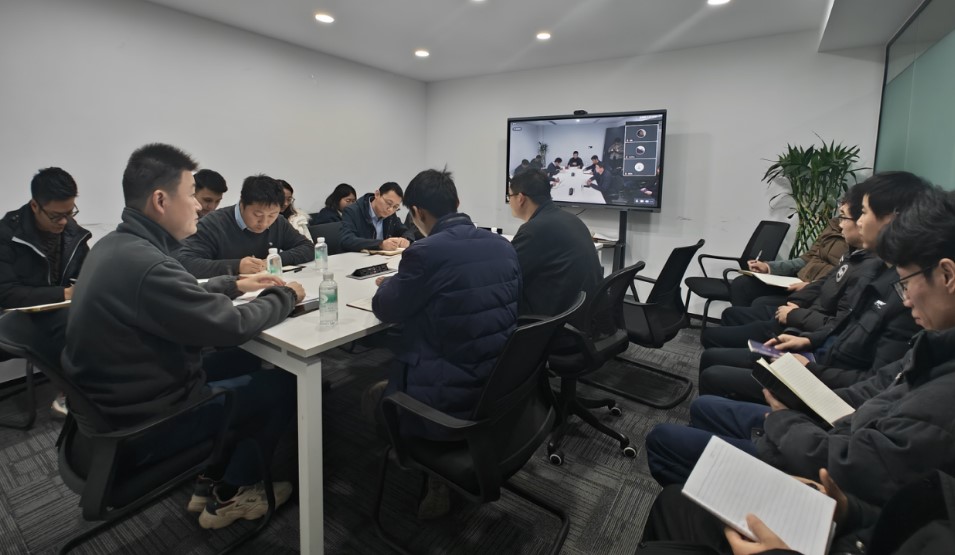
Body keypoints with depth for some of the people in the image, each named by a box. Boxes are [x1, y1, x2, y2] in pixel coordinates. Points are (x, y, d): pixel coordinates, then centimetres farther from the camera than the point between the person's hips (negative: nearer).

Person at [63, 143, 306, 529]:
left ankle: (212, 479, 29)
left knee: (238, 363, 21)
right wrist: (285, 296, -9)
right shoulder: (146, 265, -31)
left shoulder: (115, 246, 0)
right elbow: (232, 326, -24)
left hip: (110, 406, 9)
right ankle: (229, 494, 24)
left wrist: (234, 285, 7)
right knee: (282, 383, 2)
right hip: (142, 428, -9)